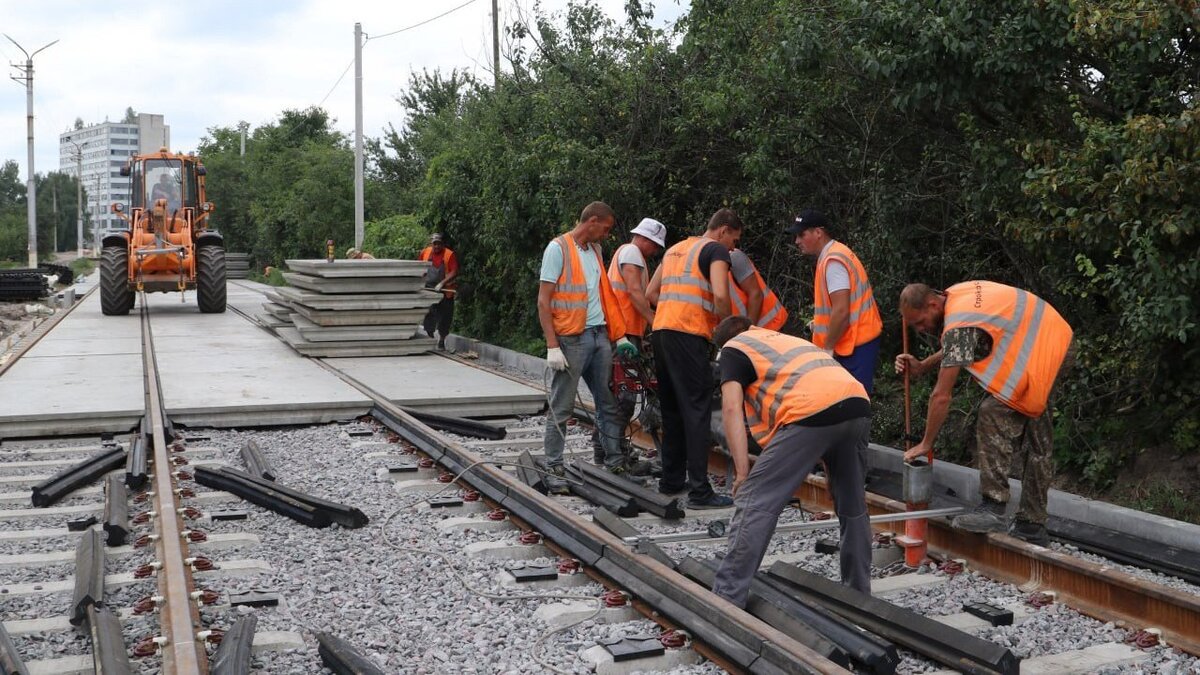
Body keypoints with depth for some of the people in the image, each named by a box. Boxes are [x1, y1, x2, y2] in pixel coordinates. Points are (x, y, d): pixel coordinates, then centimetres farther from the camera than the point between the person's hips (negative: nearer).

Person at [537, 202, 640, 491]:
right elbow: (543, 301, -10)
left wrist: (620, 336, 15)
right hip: (571, 338, -7)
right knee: (561, 408, -1)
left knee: (608, 403, 8)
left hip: (600, 335, 7)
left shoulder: (596, 250, 16)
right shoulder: (558, 248, -6)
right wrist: (552, 346, -16)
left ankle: (615, 463, 15)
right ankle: (553, 469, 6)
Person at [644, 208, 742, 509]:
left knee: (672, 409, 16)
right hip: (688, 336, -8)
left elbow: (650, 293, 25)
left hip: (660, 330, 8)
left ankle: (671, 479, 21)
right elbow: (720, 295, -15)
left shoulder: (675, 249, 24)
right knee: (697, 411, -8)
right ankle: (700, 491, -10)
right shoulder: (716, 250, 0)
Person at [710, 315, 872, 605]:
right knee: (852, 504, 24)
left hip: (813, 412, -7)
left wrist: (742, 471, -2)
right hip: (858, 404, 7)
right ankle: (858, 591, 35)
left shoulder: (732, 349, 19)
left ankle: (726, 599, -3)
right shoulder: (790, 340, 39)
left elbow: (732, 407, 2)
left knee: (755, 501, -2)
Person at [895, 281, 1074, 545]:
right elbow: (957, 348, 19)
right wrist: (922, 367, 5)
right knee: (1035, 441, 11)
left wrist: (926, 444, -13)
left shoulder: (959, 325, -25)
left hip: (1042, 353, -10)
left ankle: (993, 508, -19)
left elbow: (941, 396, -21)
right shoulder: (955, 295, 2)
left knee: (994, 415, -18)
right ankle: (1031, 526, 17)